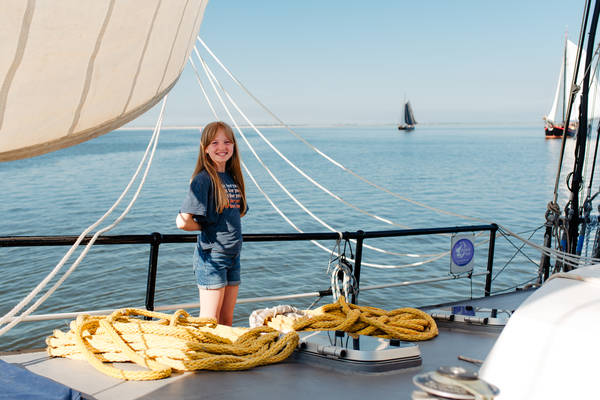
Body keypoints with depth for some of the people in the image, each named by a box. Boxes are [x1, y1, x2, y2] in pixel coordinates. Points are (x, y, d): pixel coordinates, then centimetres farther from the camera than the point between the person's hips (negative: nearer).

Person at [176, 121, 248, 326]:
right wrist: (207, 227, -5)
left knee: (227, 322, 14)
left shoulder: (233, 177, 10)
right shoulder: (203, 179, -13)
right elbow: (183, 222, -21)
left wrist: (230, 230, 6)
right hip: (211, 255, -7)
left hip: (233, 255, 7)